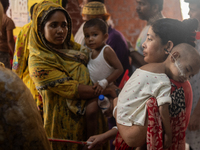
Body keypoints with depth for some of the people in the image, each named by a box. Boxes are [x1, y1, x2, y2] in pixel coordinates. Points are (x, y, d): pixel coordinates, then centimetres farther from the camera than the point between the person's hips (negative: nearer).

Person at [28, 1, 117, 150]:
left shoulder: (74, 47, 3)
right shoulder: (38, 61, -17)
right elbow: (72, 89, -20)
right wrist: (106, 91, -13)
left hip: (90, 116, 6)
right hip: (65, 125, -6)